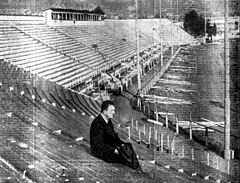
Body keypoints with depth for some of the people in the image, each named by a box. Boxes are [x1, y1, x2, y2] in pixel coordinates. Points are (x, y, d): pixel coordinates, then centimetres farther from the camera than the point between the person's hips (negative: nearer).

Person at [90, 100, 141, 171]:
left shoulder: (108, 121, 8)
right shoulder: (97, 123, -21)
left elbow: (114, 136, 16)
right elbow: (98, 144, -24)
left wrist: (121, 144, -3)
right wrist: (114, 150, -23)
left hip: (109, 147, 9)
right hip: (100, 152, -9)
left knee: (129, 146, -11)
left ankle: (138, 170, -17)